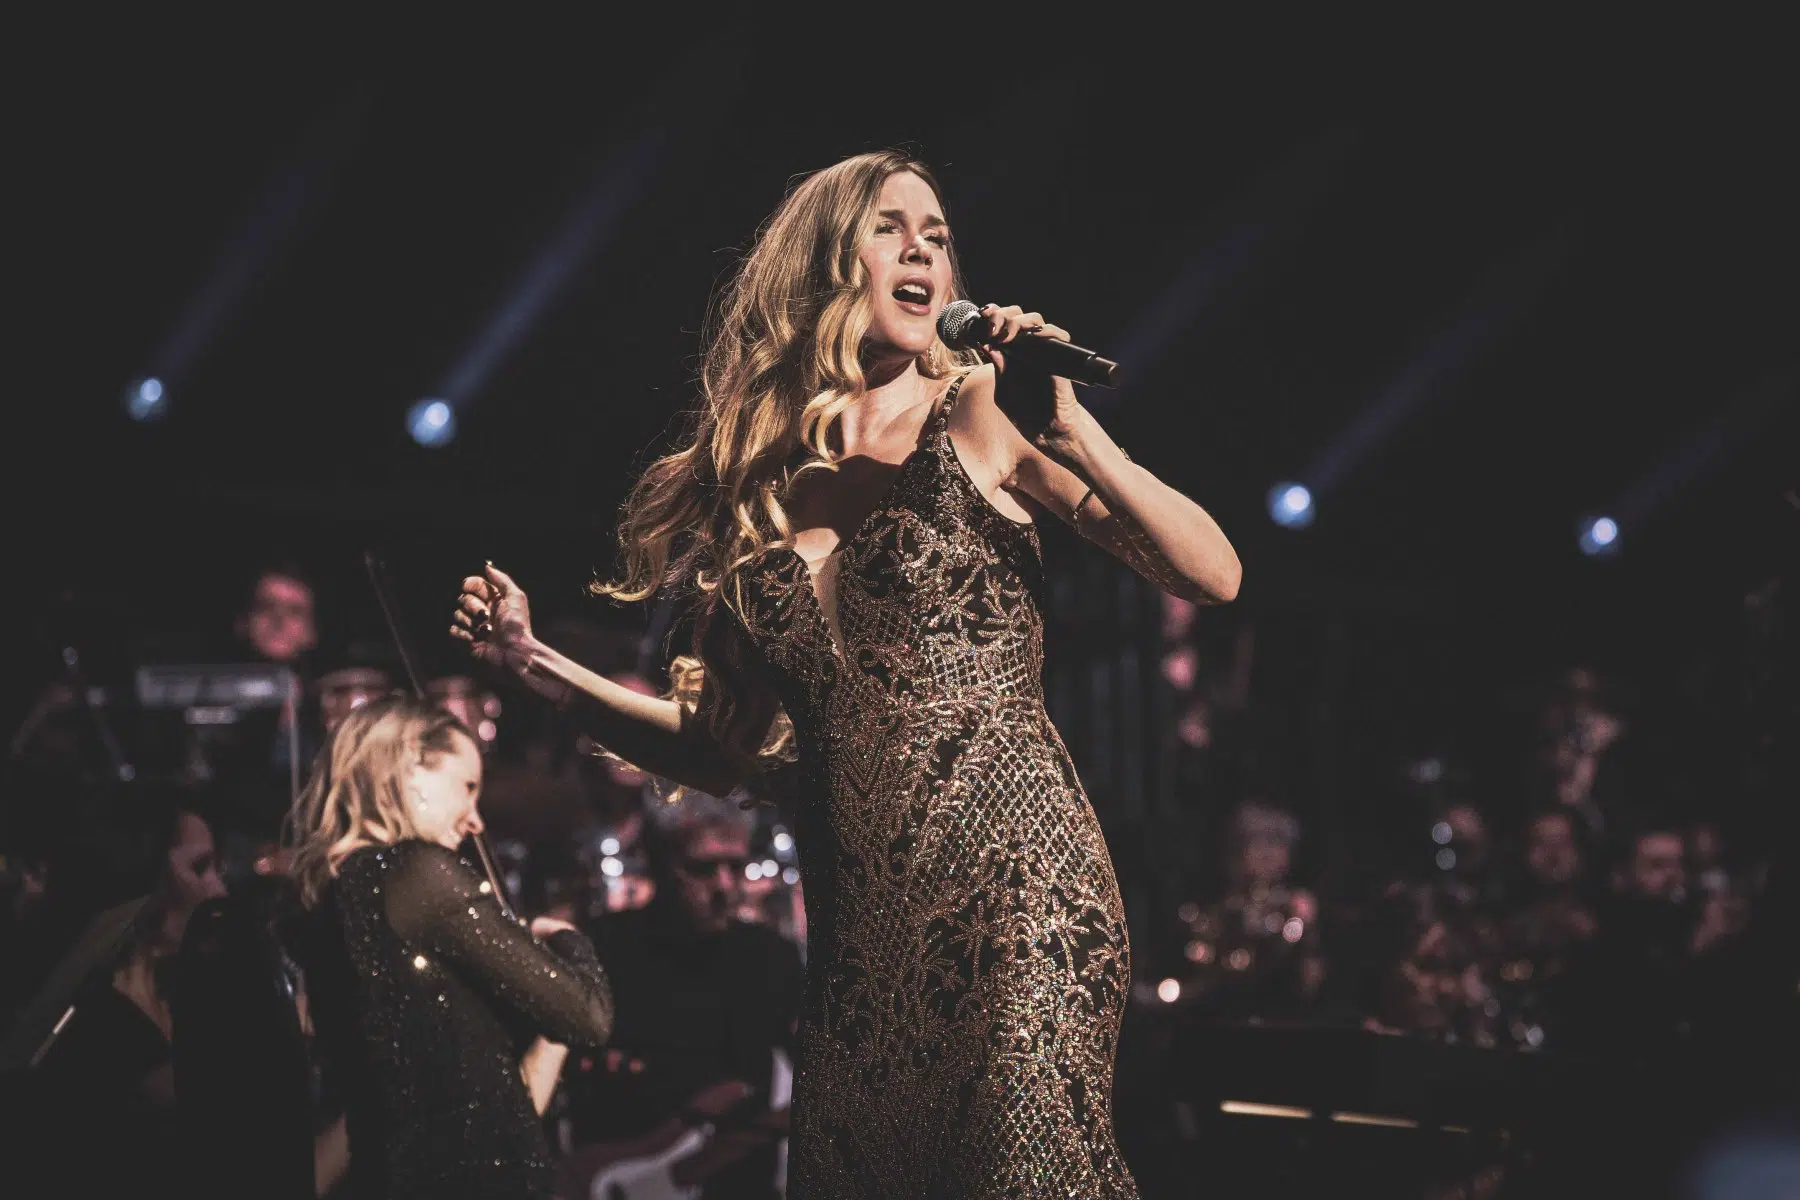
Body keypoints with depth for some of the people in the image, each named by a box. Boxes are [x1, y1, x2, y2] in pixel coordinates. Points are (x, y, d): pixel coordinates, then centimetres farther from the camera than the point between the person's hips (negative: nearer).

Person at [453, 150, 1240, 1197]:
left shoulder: (979, 417, 4)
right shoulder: (760, 482, 13)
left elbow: (1213, 578, -3)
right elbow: (728, 750, 17)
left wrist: (1074, 434, -15)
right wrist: (538, 665, 12)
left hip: (1011, 882, -4)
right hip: (860, 928, 4)